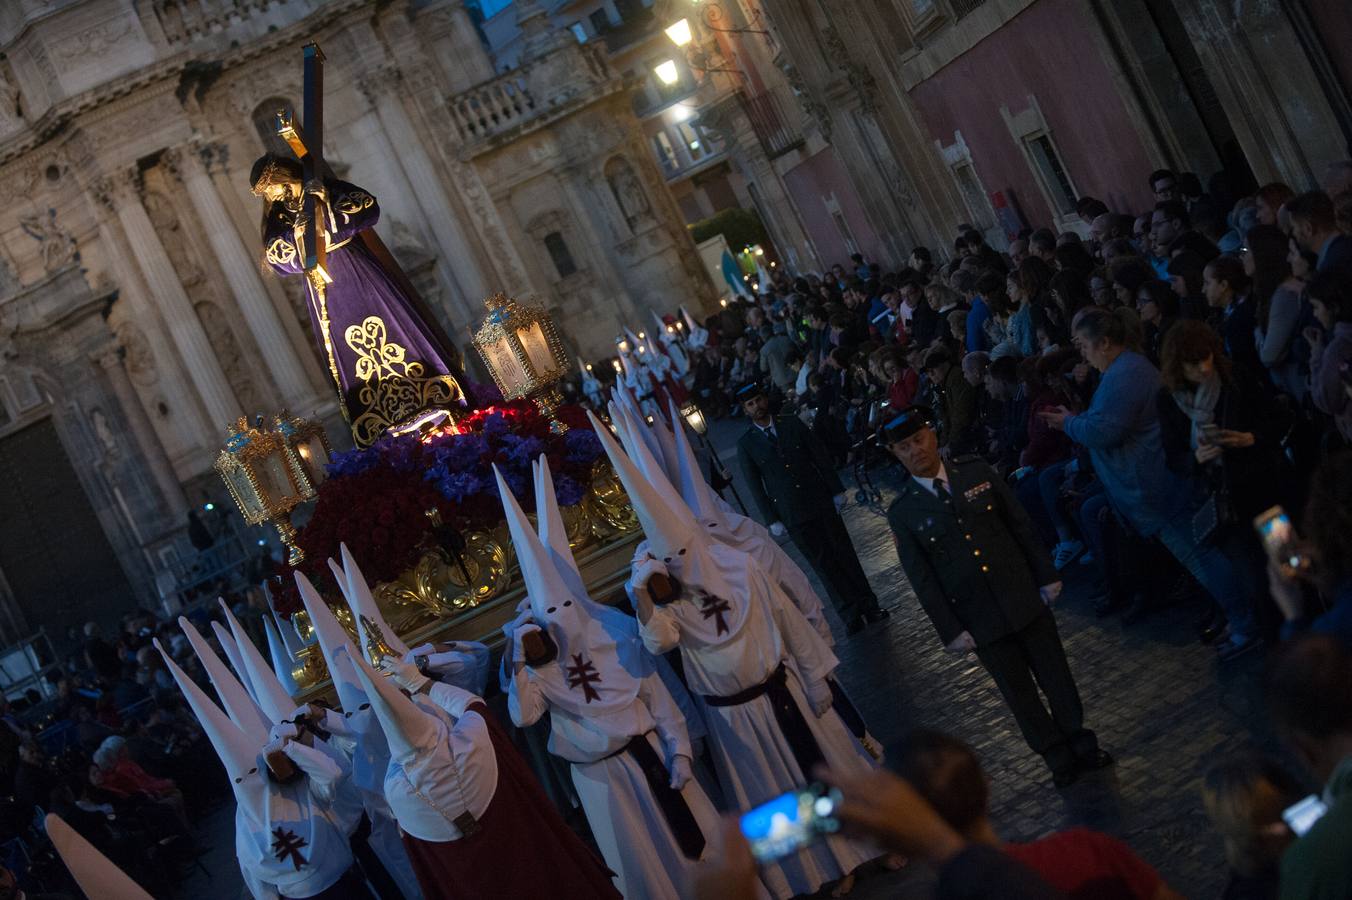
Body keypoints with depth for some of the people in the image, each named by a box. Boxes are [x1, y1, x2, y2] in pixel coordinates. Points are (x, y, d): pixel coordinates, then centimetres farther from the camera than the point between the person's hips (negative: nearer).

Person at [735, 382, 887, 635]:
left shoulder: (792, 423, 4)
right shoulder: (746, 444, -1)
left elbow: (820, 456, 6)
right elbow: (755, 486, 0)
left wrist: (836, 490, 2)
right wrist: (773, 520, -3)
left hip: (821, 501, 2)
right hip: (792, 514, -1)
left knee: (845, 553, 4)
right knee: (822, 563, 2)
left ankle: (868, 606, 13)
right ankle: (850, 615, 9)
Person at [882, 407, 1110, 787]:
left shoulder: (977, 472, -3)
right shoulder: (903, 513, -7)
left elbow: (1021, 525, 3)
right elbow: (922, 579, -4)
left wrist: (1046, 575, 2)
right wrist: (950, 630, -6)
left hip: (1026, 599, 1)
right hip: (980, 621, -1)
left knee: (1056, 675, 12)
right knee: (1019, 693, 11)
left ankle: (1081, 744, 32)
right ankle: (1059, 757, 29)